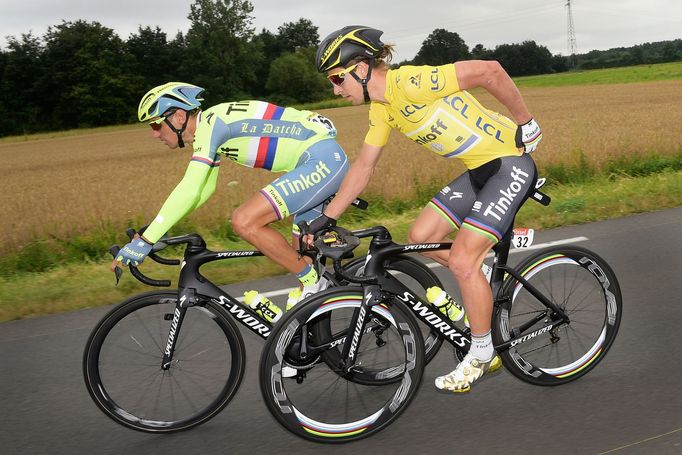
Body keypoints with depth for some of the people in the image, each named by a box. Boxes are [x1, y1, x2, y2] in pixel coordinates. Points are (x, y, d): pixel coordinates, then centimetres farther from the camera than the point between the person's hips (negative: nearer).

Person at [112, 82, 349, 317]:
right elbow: (204, 188, 25)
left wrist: (145, 240, -20)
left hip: (321, 160, -10)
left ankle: (312, 281, -5)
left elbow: (189, 190, -23)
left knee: (244, 222, -18)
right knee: (301, 256, 14)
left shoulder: (210, 123, -14)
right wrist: (155, 229, 19)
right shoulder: (210, 128, 15)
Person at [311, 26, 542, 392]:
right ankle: (491, 275, 22)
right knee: (420, 238, 4)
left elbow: (490, 71, -25)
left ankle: (482, 354, 9)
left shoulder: (410, 83, -24)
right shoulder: (381, 108, 5)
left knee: (462, 260, -11)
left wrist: (525, 123, -14)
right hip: (477, 171, 9)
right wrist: (326, 219, 9)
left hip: (510, 166, -9)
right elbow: (363, 166, 11)